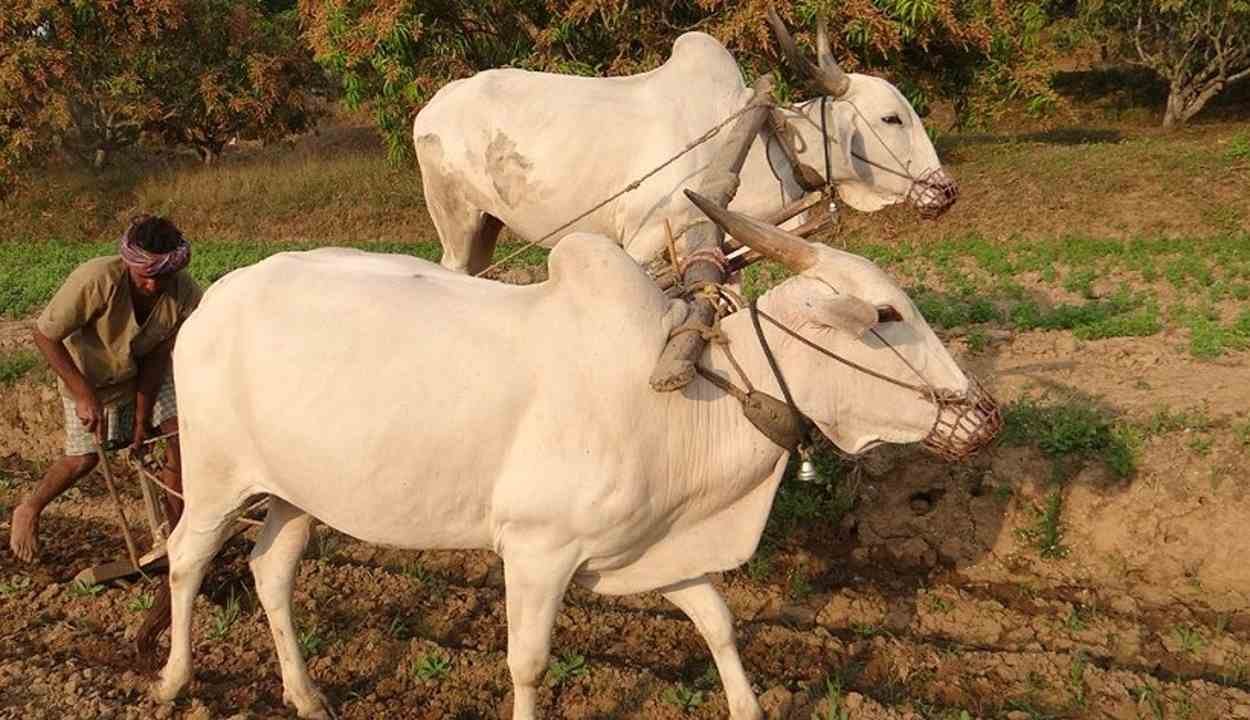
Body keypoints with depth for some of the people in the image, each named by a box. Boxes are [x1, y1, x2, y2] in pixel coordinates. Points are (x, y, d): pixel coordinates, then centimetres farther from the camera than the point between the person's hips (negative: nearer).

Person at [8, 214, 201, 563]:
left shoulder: (185, 295, -30)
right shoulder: (96, 281, -38)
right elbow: (45, 335, -28)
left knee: (180, 434, -12)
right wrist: (85, 395, -31)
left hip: (146, 370, 3)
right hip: (88, 373, -2)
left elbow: (157, 356, -19)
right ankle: (28, 511, 29)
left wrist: (142, 418, -19)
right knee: (84, 458, -1)